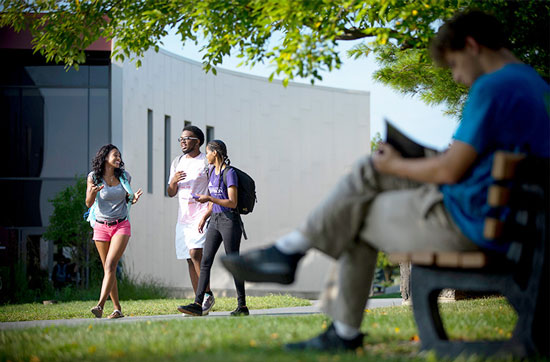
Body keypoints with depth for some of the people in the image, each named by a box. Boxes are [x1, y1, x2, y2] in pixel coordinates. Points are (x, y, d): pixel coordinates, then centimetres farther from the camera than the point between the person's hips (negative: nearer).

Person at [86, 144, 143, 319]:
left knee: (110, 265, -17)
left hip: (121, 226, -1)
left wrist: (134, 198, -7)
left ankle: (100, 305, -27)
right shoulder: (94, 177, -1)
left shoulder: (124, 177, 4)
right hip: (101, 227, 1)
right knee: (108, 269, 4)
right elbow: (88, 203, -4)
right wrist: (92, 192, -25)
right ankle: (117, 309, 12)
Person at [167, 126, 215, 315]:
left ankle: (208, 295, -11)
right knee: (191, 260, 5)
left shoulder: (206, 162, -3)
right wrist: (173, 181, -6)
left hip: (201, 216, -7)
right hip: (183, 218, 7)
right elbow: (171, 193, 17)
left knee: (195, 253, -21)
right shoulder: (177, 162, 16)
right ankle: (200, 302, 8)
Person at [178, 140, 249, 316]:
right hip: (215, 220, 8)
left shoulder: (229, 173, -12)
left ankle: (242, 305, 4)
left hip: (229, 220, -8)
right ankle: (197, 304, -5)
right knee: (205, 261, -1)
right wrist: (205, 216, 14)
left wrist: (209, 199, -23)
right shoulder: (212, 171, 14)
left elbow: (232, 203, -17)